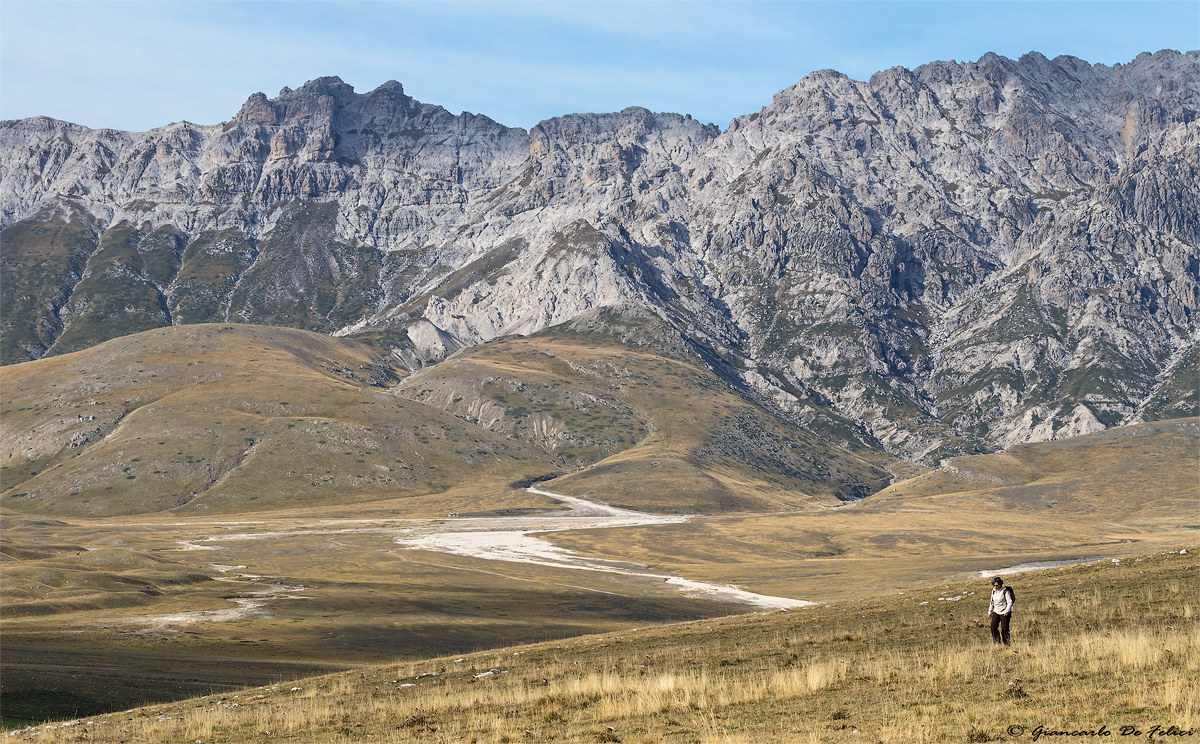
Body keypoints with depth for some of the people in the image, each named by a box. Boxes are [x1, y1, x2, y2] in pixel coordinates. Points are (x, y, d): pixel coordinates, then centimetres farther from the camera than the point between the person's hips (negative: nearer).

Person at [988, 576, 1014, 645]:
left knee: (1004, 628, -4)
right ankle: (997, 642, 0)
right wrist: (990, 612, 19)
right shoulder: (993, 591, 7)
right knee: (993, 627, -11)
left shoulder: (1005, 591, -12)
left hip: (1004, 613, -5)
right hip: (996, 612, 5)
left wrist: (1007, 611, -30)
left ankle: (1006, 644, 10)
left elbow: (1010, 602, -16)